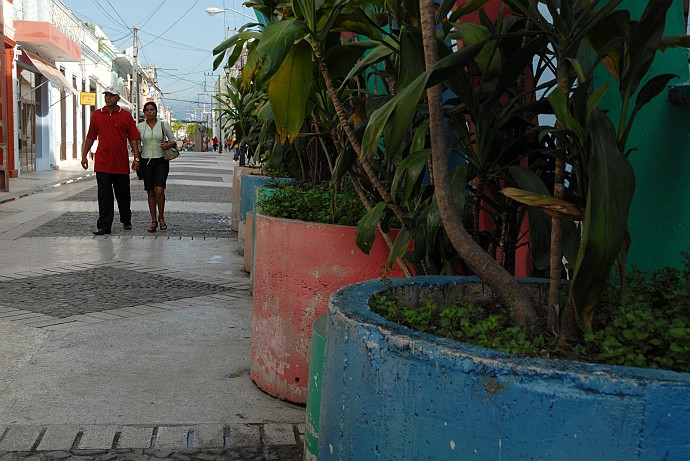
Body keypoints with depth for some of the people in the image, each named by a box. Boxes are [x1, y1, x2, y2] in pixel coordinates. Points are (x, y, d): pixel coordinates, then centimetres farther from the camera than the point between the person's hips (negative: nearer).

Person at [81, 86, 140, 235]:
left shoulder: (126, 115, 2)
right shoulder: (96, 115, 8)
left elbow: (133, 138, 1)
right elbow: (90, 137, 13)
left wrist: (136, 158, -6)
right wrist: (84, 155, 9)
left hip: (121, 163, -1)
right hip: (102, 163, 1)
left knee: (123, 195, 11)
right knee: (104, 196, -1)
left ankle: (126, 220, 30)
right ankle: (104, 225, 1)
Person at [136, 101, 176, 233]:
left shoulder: (164, 125, 2)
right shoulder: (139, 127, 6)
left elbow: (174, 141, 6)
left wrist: (169, 145, -15)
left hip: (161, 161, -2)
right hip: (146, 161, 2)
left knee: (159, 190, -16)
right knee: (150, 192, 3)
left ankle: (161, 217, 3)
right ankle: (153, 221, 11)